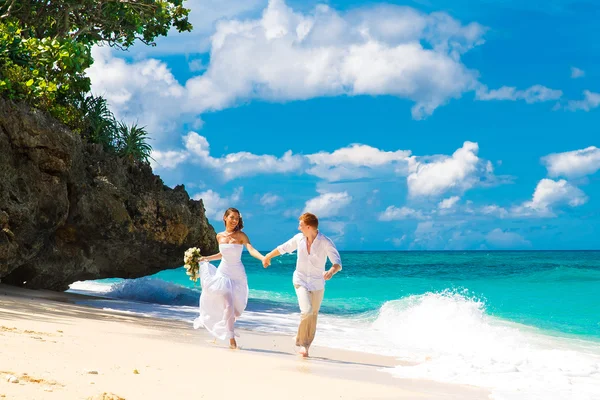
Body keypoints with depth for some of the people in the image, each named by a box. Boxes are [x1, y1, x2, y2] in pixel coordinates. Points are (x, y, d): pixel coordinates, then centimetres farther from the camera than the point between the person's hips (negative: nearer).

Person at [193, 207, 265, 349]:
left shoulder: (240, 235, -7)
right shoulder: (219, 236, 4)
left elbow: (251, 250, -23)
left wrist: (263, 258, -40)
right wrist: (206, 259, 20)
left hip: (238, 275, -1)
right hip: (223, 273, 1)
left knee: (236, 307, 6)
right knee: (228, 305, -12)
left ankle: (221, 330, 30)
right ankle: (231, 339, -8)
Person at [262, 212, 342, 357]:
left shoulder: (326, 242, -17)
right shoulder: (299, 238, -7)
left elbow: (338, 264, -23)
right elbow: (283, 248, 12)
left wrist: (331, 271, -47)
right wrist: (267, 257, 27)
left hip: (317, 284, 0)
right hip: (301, 281, 0)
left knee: (313, 317, 9)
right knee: (307, 310, -21)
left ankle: (306, 346, 26)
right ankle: (301, 343, -6)